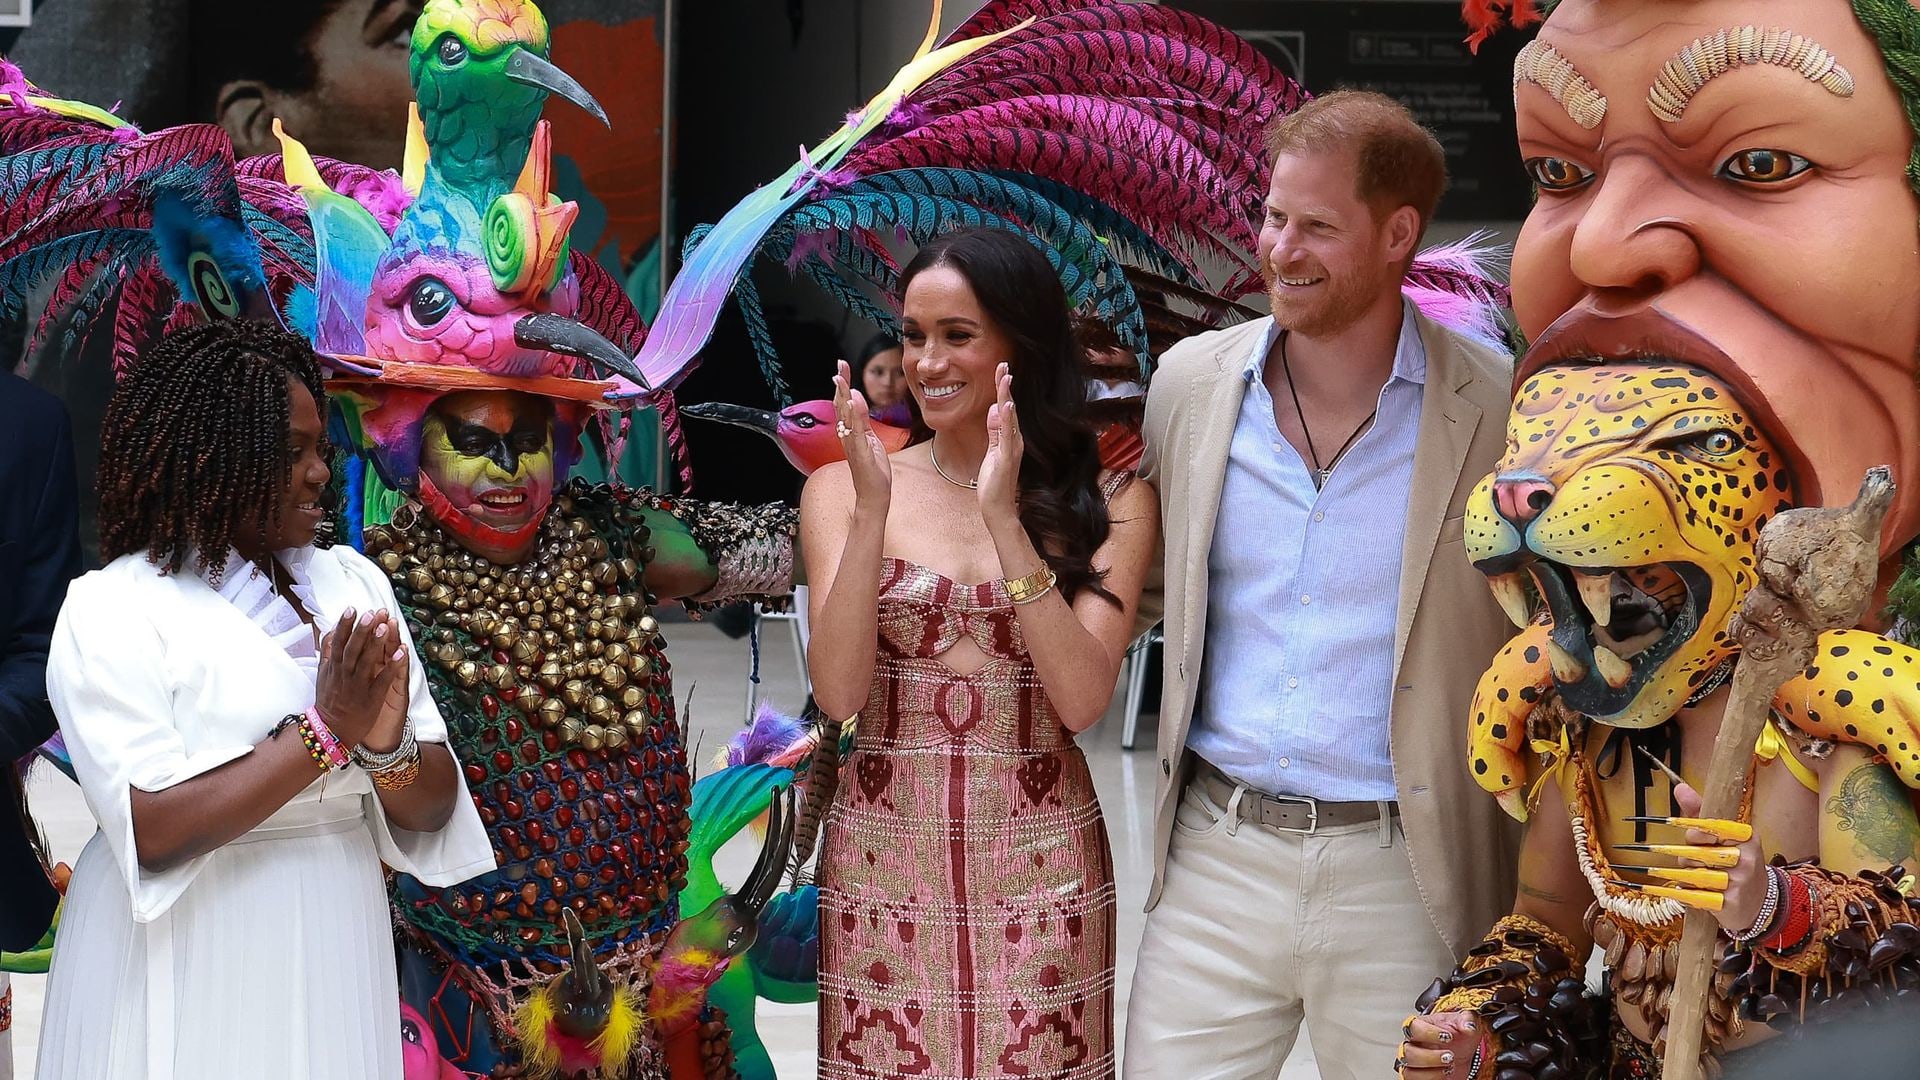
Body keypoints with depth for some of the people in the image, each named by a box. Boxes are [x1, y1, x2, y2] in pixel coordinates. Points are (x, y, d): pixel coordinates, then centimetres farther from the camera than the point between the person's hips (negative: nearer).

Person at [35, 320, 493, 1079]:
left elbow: (434, 809, 4)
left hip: (335, 959, 5)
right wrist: (324, 735, -20)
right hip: (183, 979, -4)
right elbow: (149, 830, -19)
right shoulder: (111, 610, -9)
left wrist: (387, 746, -17)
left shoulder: (353, 583, 5)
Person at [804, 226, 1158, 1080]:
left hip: (1041, 874, 0)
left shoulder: (1107, 503, -1)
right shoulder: (841, 488, 1)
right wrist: (874, 509, -17)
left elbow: (1083, 699, -12)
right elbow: (838, 692, -9)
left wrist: (1005, 518, -18)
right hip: (882, 868, 1)